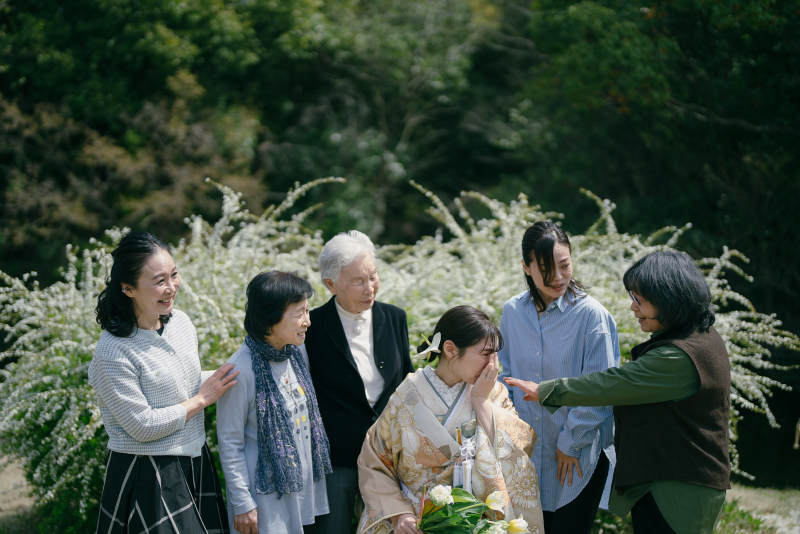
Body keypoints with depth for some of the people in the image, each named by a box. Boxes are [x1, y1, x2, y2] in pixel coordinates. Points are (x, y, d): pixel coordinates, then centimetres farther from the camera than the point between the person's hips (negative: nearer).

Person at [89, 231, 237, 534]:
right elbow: (143, 426, -21)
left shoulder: (180, 322, 2)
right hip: (147, 476, -7)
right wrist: (202, 399, -13)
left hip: (194, 462, 7)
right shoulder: (113, 353, -21)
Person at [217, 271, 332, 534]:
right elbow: (229, 442, -13)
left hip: (304, 489, 7)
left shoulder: (296, 354, 3)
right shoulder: (242, 369, -19)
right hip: (266, 496, -7)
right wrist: (243, 503, -12)